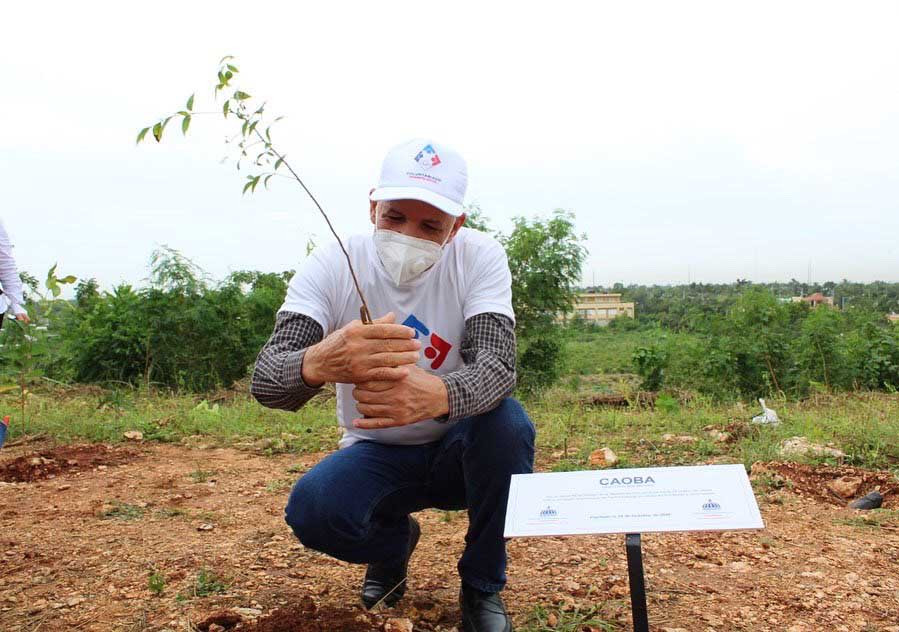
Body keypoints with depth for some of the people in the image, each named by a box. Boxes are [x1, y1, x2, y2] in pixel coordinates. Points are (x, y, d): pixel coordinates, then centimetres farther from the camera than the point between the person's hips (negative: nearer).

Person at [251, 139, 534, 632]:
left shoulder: (480, 257, -17)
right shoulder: (331, 267, -17)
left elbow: (498, 365, -31)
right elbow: (265, 379, -29)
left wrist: (436, 395, -56)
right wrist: (320, 362, -54)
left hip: (459, 449, 0)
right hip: (376, 455, 1)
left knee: (509, 424, -32)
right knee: (311, 509, -29)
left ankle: (482, 588, -6)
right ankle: (393, 539, 9)